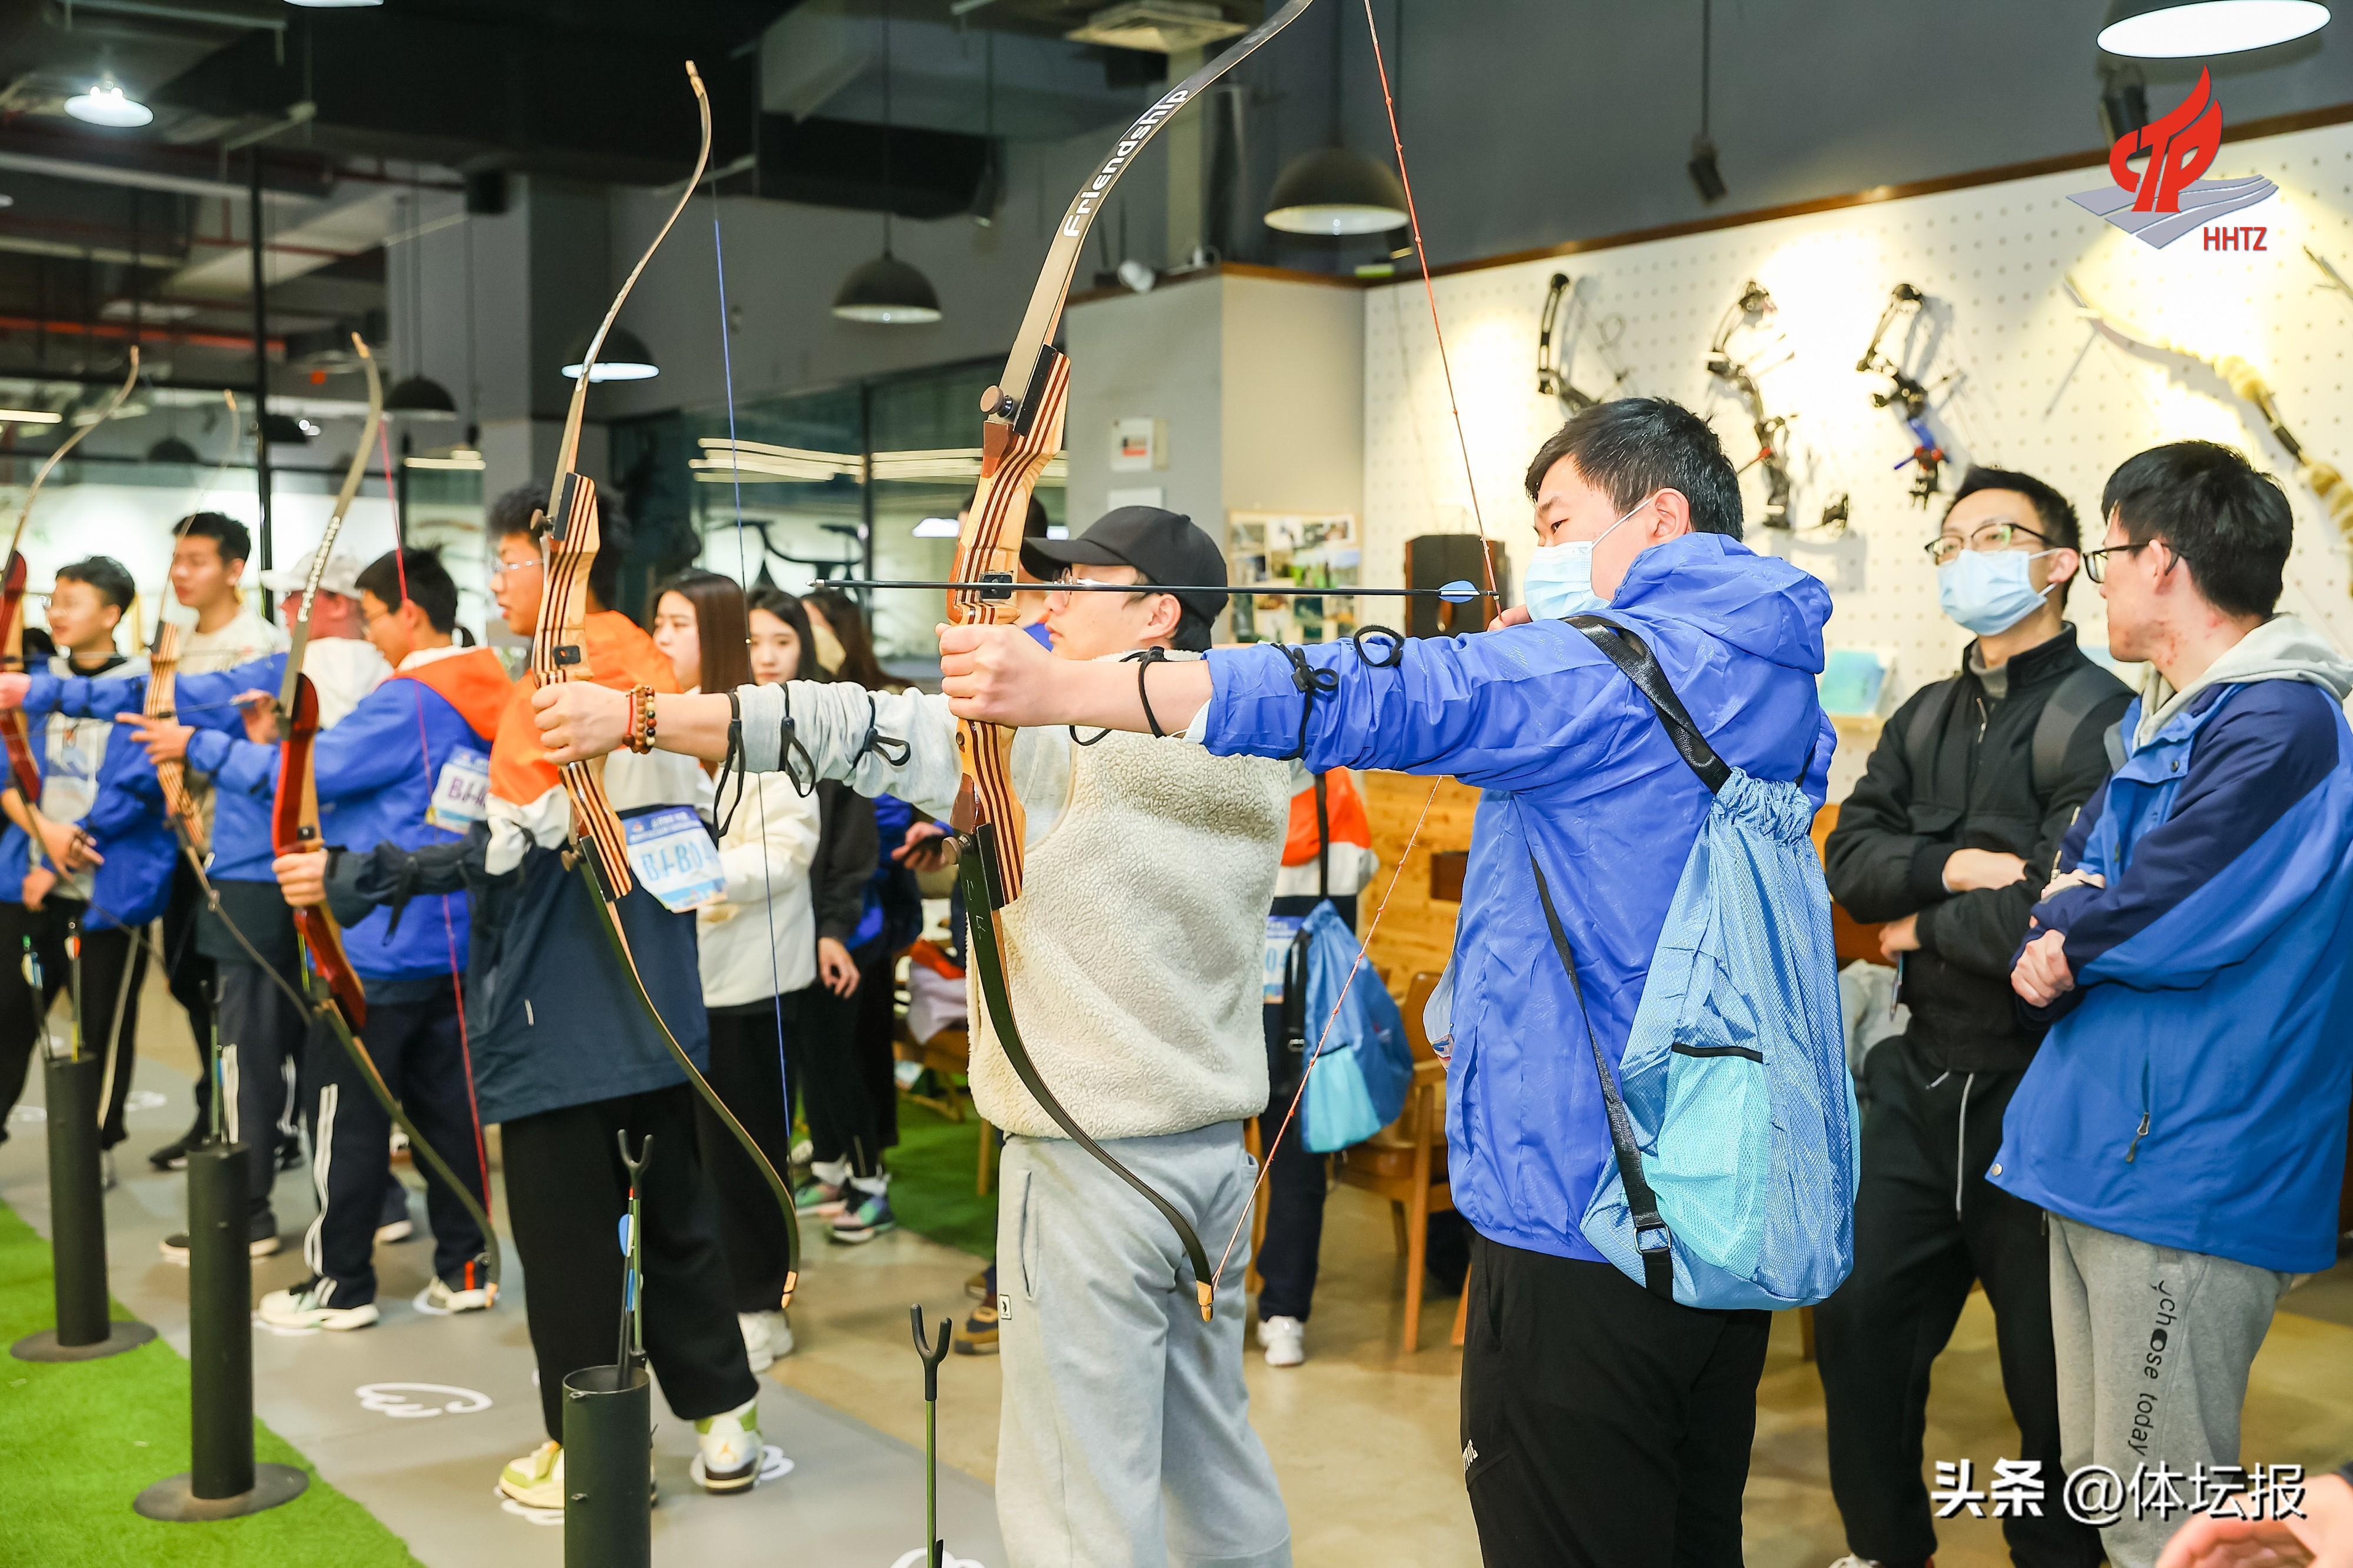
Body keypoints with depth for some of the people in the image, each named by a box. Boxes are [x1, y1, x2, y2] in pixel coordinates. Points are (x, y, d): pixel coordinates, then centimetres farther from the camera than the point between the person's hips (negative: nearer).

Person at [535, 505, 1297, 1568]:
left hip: (1093, 1157, -8)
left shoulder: (1065, 727, -15)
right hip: (1217, 1148, 8)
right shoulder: (1252, 754, 5)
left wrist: (633, 715, -10)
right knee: (1211, 1450, 20)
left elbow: (856, 730, -15)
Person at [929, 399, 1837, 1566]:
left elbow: (1384, 699, -25)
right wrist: (1530, 657, 10)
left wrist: (1061, 689, -28)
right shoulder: (1773, 683, 12)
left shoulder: (1613, 669, -15)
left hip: (1584, 1220, -9)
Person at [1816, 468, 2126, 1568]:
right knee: (1860, 1321, 13)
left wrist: (1924, 926, -8)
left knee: (2054, 1373, 7)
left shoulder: (2099, 721, -14)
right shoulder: (1925, 718, 10)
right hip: (1922, 1077, 7)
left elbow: (2051, 922, -24)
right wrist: (1954, 868, -18)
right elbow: (1850, 858, 0)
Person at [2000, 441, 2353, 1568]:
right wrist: (2058, 952, -7)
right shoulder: (2157, 716, 17)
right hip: (2101, 1143, 10)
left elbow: (2162, 912, -22)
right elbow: (2079, 875, 15)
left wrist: (2065, 929, -1)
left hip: (2185, 1170, -9)